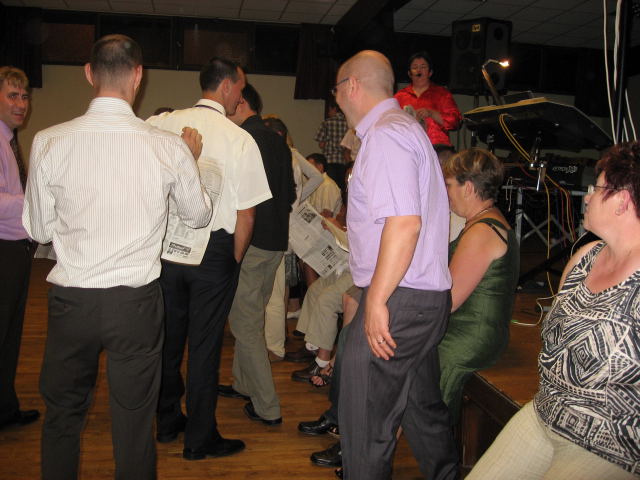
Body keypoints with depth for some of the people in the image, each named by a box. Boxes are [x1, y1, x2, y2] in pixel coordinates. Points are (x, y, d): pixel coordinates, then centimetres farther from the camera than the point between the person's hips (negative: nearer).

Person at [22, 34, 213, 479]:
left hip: (71, 299, 1)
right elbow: (199, 215, 6)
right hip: (136, 301, -1)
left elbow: (39, 229, 3)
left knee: (63, 414, 21)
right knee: (135, 421, 13)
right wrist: (192, 161, 20)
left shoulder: (49, 142, -8)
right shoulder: (169, 147, -10)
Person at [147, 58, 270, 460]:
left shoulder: (163, 125, -1)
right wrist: (234, 261, 3)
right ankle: (200, 439, 20)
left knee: (168, 336, 18)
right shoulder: (240, 140, -10)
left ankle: (168, 422, 35)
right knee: (205, 344, 6)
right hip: (214, 250, -4)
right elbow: (246, 216, -10)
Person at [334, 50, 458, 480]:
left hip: (398, 299, -10)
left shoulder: (385, 135, -14)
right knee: (423, 407, 22)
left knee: (365, 419, 0)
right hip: (427, 296, 11)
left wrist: (377, 299, -23)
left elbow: (404, 221, -25)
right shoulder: (405, 127, 19)